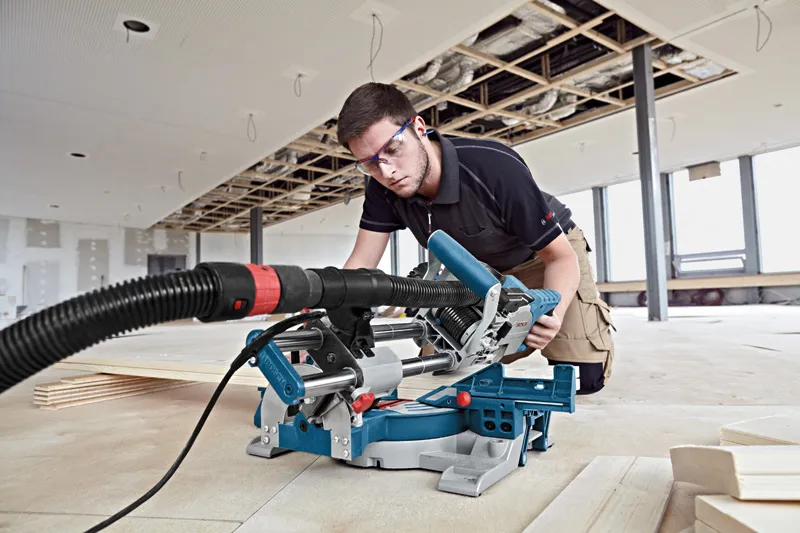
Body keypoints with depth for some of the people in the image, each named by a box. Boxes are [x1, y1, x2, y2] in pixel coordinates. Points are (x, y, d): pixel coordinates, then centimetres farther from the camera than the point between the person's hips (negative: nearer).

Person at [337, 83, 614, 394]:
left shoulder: (496, 168, -36)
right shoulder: (384, 190, -21)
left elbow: (561, 256, -28)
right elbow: (361, 264, -20)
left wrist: (553, 312, -48)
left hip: (547, 253, -4)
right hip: (485, 269, 5)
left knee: (584, 375, -17)